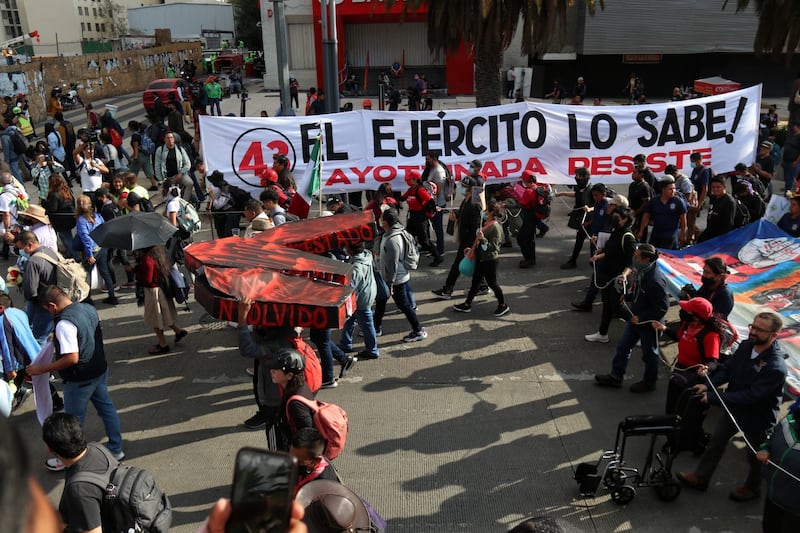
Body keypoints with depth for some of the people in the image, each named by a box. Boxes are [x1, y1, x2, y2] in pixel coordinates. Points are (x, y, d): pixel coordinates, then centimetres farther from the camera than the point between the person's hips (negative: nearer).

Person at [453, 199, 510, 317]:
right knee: (475, 281, 14)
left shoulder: (496, 227, -21)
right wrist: (472, 249, 22)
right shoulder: (486, 224, 7)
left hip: (490, 260, -9)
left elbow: (494, 247, -23)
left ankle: (503, 305, 21)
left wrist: (483, 239, -33)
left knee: (492, 282, 4)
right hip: (481, 258, 9)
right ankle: (467, 304, 23)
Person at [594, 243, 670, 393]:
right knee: (623, 347, 18)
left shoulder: (656, 280, -31)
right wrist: (627, 295, -3)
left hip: (649, 324, -9)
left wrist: (641, 317, -22)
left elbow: (662, 307, -28)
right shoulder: (641, 271, -5)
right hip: (635, 319, 9)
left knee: (649, 354, 14)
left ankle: (649, 383, 36)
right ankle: (616, 376, 35)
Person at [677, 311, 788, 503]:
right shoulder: (746, 346, -14)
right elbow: (727, 368, -1)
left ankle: (752, 488, 48)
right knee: (716, 441, 21)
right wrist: (710, 384, -17)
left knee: (755, 455, 20)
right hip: (734, 408, 7)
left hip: (757, 418, -6)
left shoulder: (776, 368, -35)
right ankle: (701, 477, 41)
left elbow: (751, 396, -33)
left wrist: (713, 397, -31)